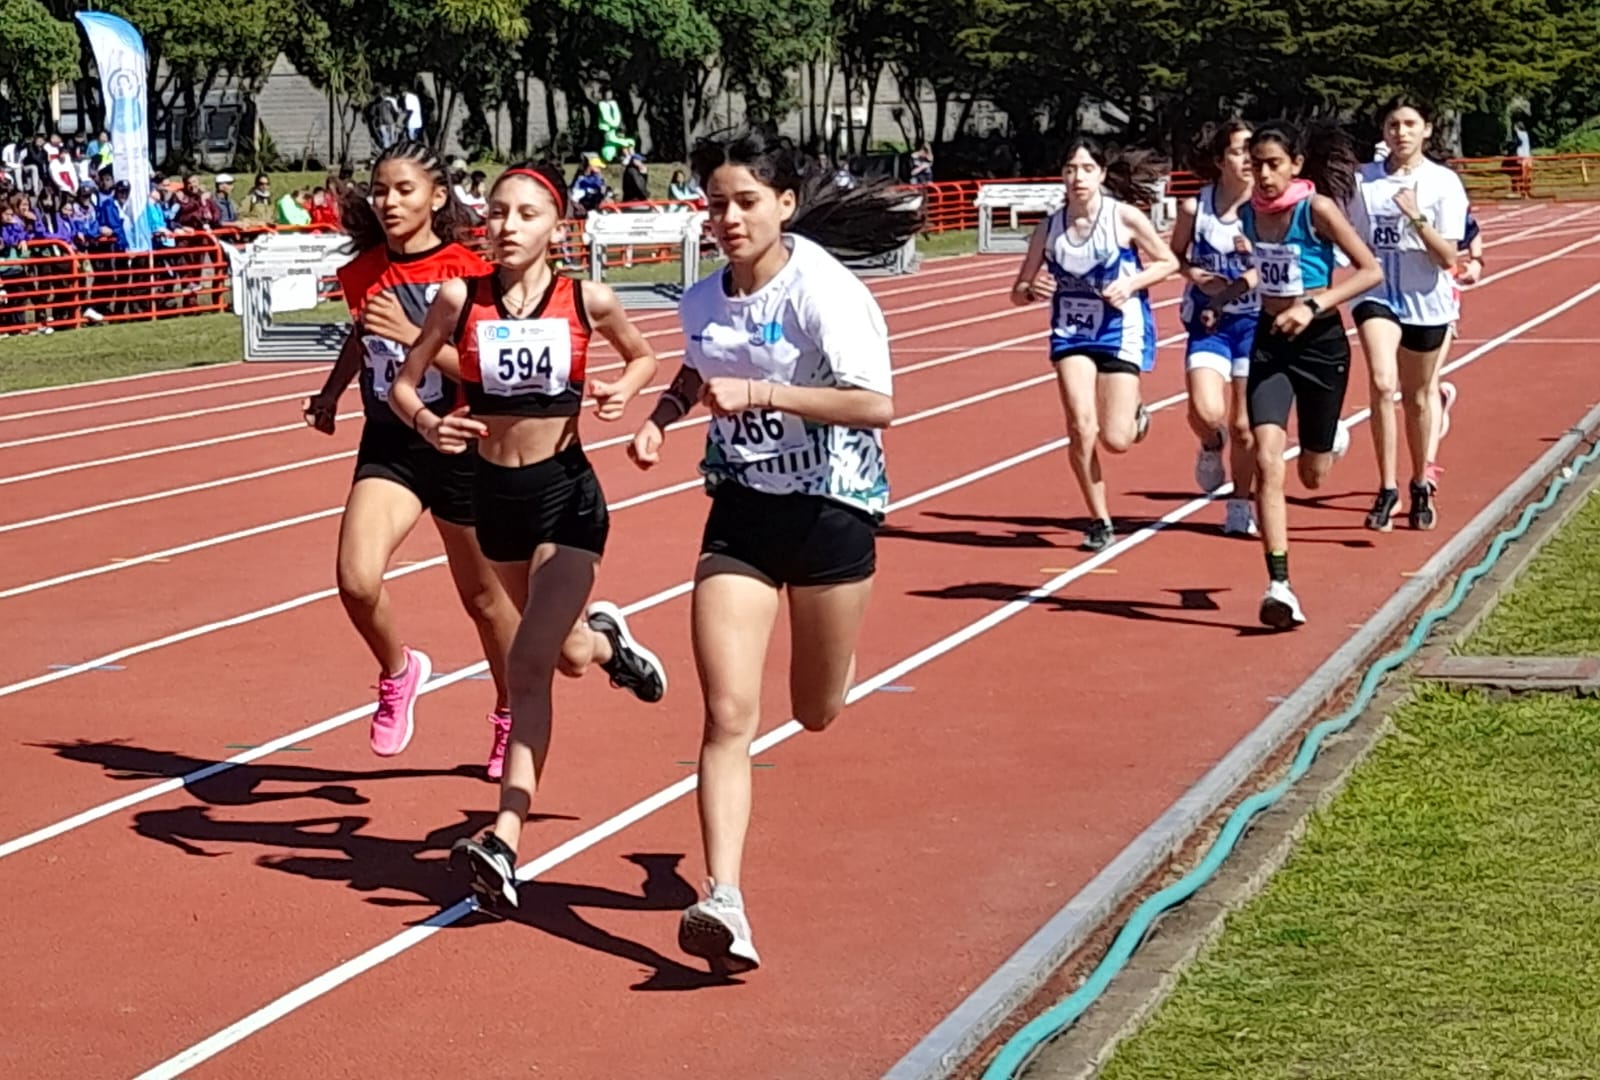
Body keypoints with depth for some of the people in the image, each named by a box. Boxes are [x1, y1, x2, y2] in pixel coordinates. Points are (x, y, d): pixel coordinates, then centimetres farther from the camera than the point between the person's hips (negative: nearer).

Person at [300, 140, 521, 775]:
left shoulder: (465, 272, -11)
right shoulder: (363, 272, 2)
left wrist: (413, 336, -27)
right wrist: (330, 391, 15)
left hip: (456, 445, -3)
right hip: (388, 444, 3)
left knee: (482, 596, 12)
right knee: (356, 579, -21)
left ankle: (512, 716, 37)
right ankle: (398, 672, 10)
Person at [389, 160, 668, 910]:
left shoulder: (587, 300, -8)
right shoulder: (460, 299, -7)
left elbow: (644, 357, 10)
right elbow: (403, 383, 0)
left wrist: (623, 389, -11)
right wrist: (428, 423, -22)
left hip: (566, 494, -3)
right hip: (494, 494, 4)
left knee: (529, 664, -16)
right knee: (569, 655, 21)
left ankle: (505, 842, -20)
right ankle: (606, 639, 61)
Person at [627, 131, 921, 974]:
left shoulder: (825, 291, -17)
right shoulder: (702, 302, 1)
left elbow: (876, 404, -27)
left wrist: (759, 393, -32)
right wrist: (662, 417, 3)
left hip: (830, 510, -3)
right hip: (740, 514, 3)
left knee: (815, 712, 16)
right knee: (728, 713, -13)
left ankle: (839, 656, 55)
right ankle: (723, 901, -18)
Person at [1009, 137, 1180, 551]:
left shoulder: (1124, 217, -9)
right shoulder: (1049, 228, -2)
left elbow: (1169, 262, 0)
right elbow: (1020, 289, 5)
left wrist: (1131, 283, -16)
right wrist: (1026, 292, -19)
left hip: (1120, 330, -2)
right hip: (1071, 332, 2)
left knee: (1116, 440, -5)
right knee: (1081, 427, -13)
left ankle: (1135, 412, 33)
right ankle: (1100, 522, 4)